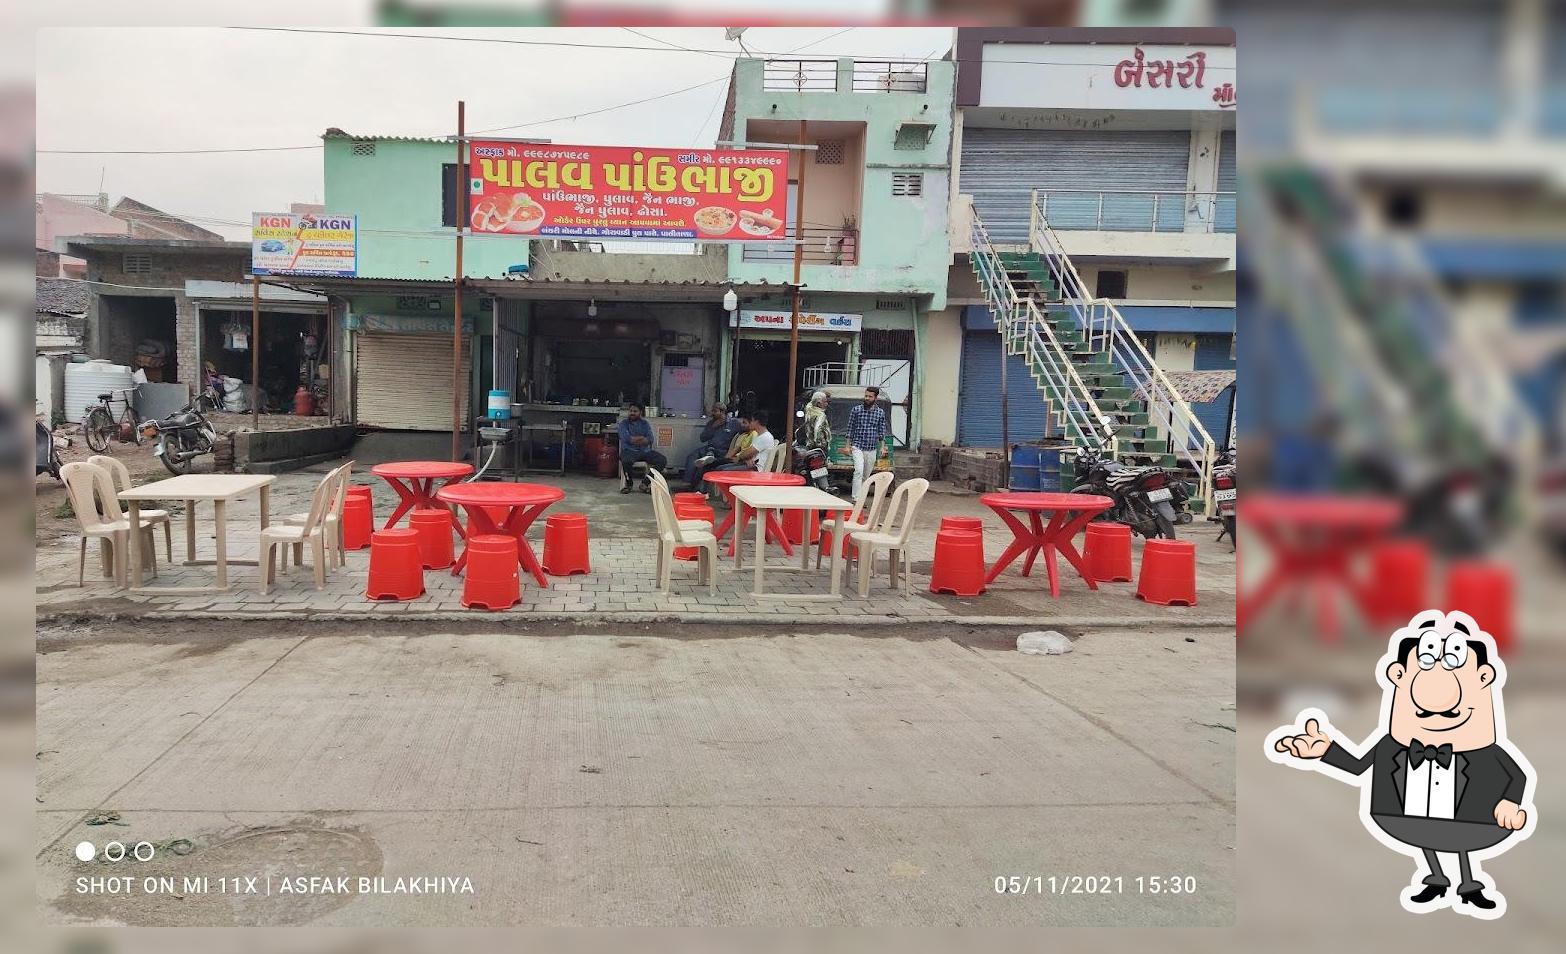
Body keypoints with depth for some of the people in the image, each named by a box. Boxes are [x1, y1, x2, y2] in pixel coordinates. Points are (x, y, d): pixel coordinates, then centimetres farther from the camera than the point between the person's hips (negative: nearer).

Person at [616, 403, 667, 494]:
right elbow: (626, 438, -14)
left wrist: (634, 439, -18)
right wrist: (642, 438, -12)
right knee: (626, 461, -39)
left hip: (645, 451, 4)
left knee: (662, 460, -18)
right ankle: (628, 483, -10)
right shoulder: (623, 423, 4)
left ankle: (646, 482, -4)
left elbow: (650, 439, -3)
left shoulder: (645, 423, 13)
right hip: (629, 451, -4)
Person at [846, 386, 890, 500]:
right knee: (858, 471, -20)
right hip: (857, 447, -3)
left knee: (866, 476, 10)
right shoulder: (857, 410, 0)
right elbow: (850, 428, 4)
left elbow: (882, 431, 9)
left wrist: (882, 447, 2)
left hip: (872, 449, 3)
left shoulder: (881, 412, 4)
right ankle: (856, 499, -22)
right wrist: (848, 445, 0)